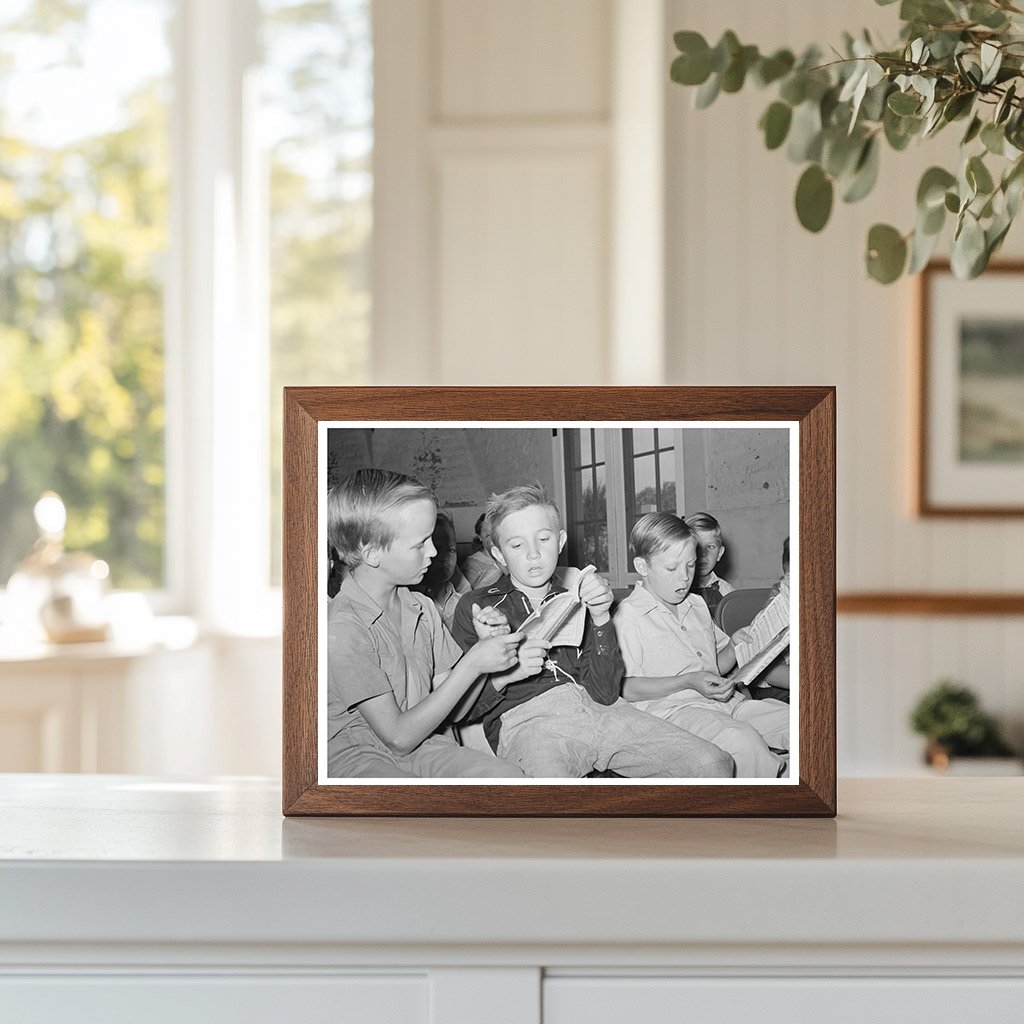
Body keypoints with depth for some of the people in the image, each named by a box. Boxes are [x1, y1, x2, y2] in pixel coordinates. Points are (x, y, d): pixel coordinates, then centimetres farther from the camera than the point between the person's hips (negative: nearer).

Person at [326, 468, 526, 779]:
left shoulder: (422, 608, 7)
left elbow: (454, 709, 10)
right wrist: (473, 665, -18)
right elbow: (399, 736, -18)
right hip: (355, 760, -7)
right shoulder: (343, 629, -19)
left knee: (512, 778, -17)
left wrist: (502, 672, -9)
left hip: (421, 746, 7)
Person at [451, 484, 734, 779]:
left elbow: (605, 694, 8)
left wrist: (601, 618, -3)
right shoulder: (476, 607, 14)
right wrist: (504, 674, -13)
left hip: (597, 710, 5)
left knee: (715, 763, -11)